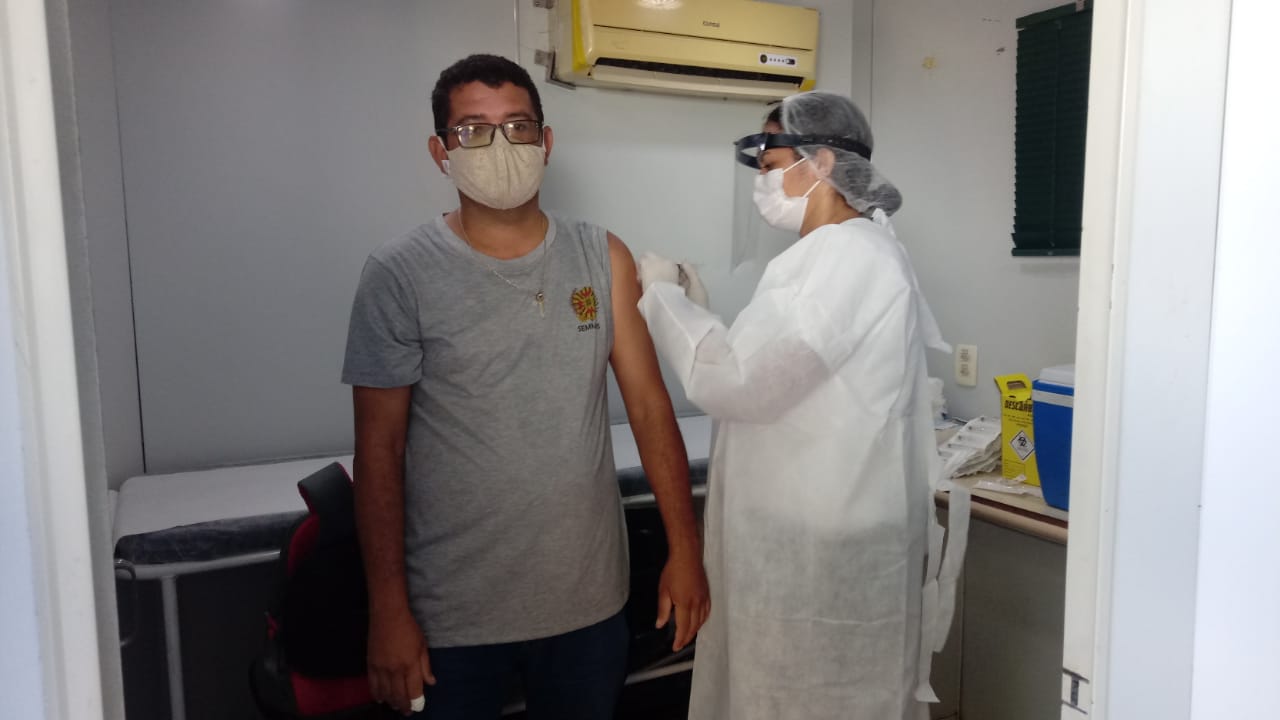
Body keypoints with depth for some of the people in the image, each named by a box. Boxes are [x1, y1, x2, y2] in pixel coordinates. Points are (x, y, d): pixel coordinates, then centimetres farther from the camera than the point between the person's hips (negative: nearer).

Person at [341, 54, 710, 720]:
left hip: (590, 599, 3)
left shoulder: (602, 259, -1)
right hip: (452, 615, -2)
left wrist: (684, 549, -1)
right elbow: (380, 451, -7)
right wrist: (389, 609, -6)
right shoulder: (398, 276, -9)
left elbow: (649, 407, 0)